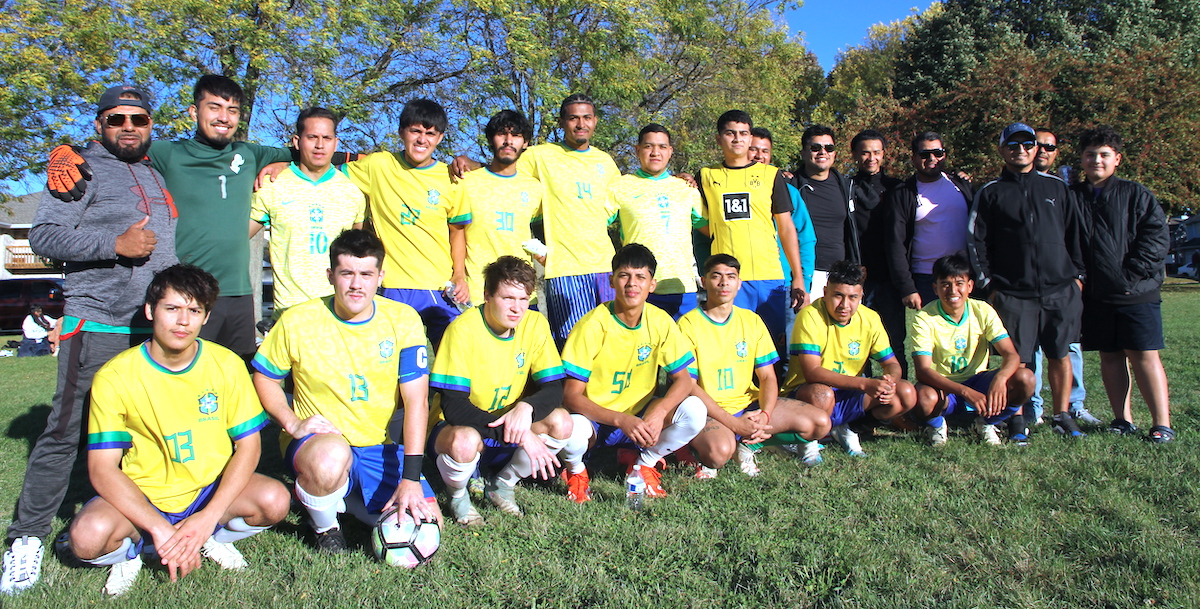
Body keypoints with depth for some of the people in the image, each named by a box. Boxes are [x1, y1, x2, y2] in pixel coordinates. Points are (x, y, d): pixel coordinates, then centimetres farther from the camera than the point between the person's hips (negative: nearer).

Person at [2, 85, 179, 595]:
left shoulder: (159, 177, 21)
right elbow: (43, 236, -8)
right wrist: (115, 243, -17)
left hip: (156, 327, 6)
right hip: (96, 325, -6)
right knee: (65, 430, -6)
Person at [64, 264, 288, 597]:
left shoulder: (227, 365, -9)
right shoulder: (114, 377, -13)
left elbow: (248, 445, -7)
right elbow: (102, 469, -14)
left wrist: (209, 517, -20)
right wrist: (161, 530, -25)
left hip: (212, 491, 1)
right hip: (142, 498, -1)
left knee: (274, 500, -26)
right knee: (87, 536, -30)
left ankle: (213, 538, 6)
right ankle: (130, 552, 7)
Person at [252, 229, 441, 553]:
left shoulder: (402, 320, -7)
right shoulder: (298, 321, -8)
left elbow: (416, 400, -12)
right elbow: (264, 377, 7)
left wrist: (411, 479, -20)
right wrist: (293, 423, -13)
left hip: (382, 449, 3)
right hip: (320, 444, -2)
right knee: (332, 457, -39)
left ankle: (342, 496, 14)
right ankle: (324, 525, -3)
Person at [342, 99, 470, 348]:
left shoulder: (450, 178, 3)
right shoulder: (377, 166, 1)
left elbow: (457, 230, 10)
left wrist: (460, 276, 0)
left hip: (442, 290, 1)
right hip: (395, 288, -1)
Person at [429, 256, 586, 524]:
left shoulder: (535, 324, -8)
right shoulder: (464, 329, -21)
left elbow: (553, 389, -7)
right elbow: (453, 405, -24)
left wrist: (526, 407, -32)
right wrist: (519, 434, -31)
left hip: (511, 425, 5)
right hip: (462, 425, -4)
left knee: (561, 422, -22)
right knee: (464, 441, -38)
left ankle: (502, 484, 3)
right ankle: (458, 495, -2)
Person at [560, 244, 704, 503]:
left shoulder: (660, 322, -7)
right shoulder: (592, 326, -19)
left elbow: (683, 379, -5)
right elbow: (571, 396, -20)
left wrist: (659, 412, -26)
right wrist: (621, 420, -34)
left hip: (639, 415, 4)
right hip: (595, 417, -4)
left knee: (694, 411, -22)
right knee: (572, 430, -38)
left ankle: (643, 466, 5)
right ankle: (576, 470, 1)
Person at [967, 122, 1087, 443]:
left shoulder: (1056, 187, 14)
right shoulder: (990, 193, 7)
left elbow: (1075, 233, 16)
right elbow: (976, 241, 4)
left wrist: (1077, 273, 10)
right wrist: (988, 283, -1)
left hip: (1061, 290, 2)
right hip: (1013, 293, -2)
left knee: (1060, 353, 6)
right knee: (1017, 359, -1)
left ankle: (1062, 416, 18)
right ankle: (1017, 420, 9)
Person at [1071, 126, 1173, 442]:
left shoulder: (1136, 195, 3)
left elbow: (1157, 237, -3)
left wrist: (1132, 273, -11)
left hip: (1136, 293, -3)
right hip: (1095, 295, 3)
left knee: (1144, 356, -4)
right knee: (1110, 356, 8)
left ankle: (1162, 424, 1)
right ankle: (1123, 419, 15)